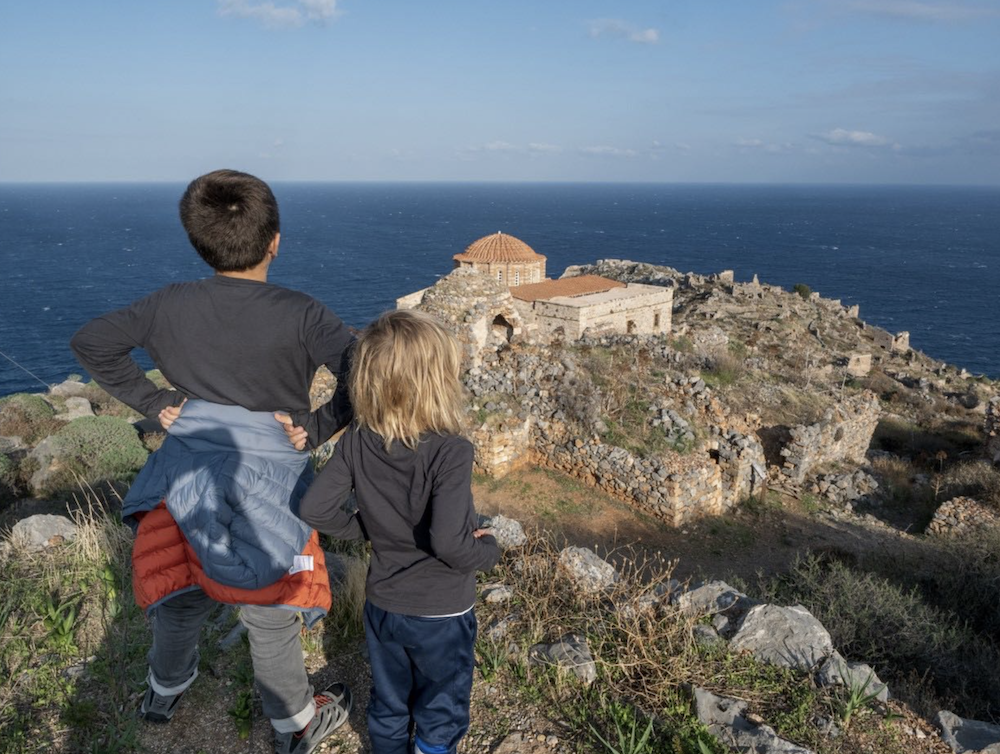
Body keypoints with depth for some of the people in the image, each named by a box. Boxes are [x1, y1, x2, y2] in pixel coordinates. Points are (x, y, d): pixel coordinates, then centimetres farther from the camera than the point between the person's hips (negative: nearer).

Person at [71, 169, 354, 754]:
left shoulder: (170, 305, -7)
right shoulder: (298, 314, -20)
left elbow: (91, 342, 2)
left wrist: (151, 402, 2)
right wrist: (319, 428, -17)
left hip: (186, 473, 5)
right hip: (266, 484, -4)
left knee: (180, 593, 27)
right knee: (270, 615, 14)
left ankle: (164, 691, 55)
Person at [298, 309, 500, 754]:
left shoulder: (357, 441, -14)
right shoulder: (450, 452, -29)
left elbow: (314, 509, -11)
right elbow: (448, 543, -34)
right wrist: (488, 550, -14)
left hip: (381, 606, 4)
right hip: (441, 615, -4)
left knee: (388, 708, 27)